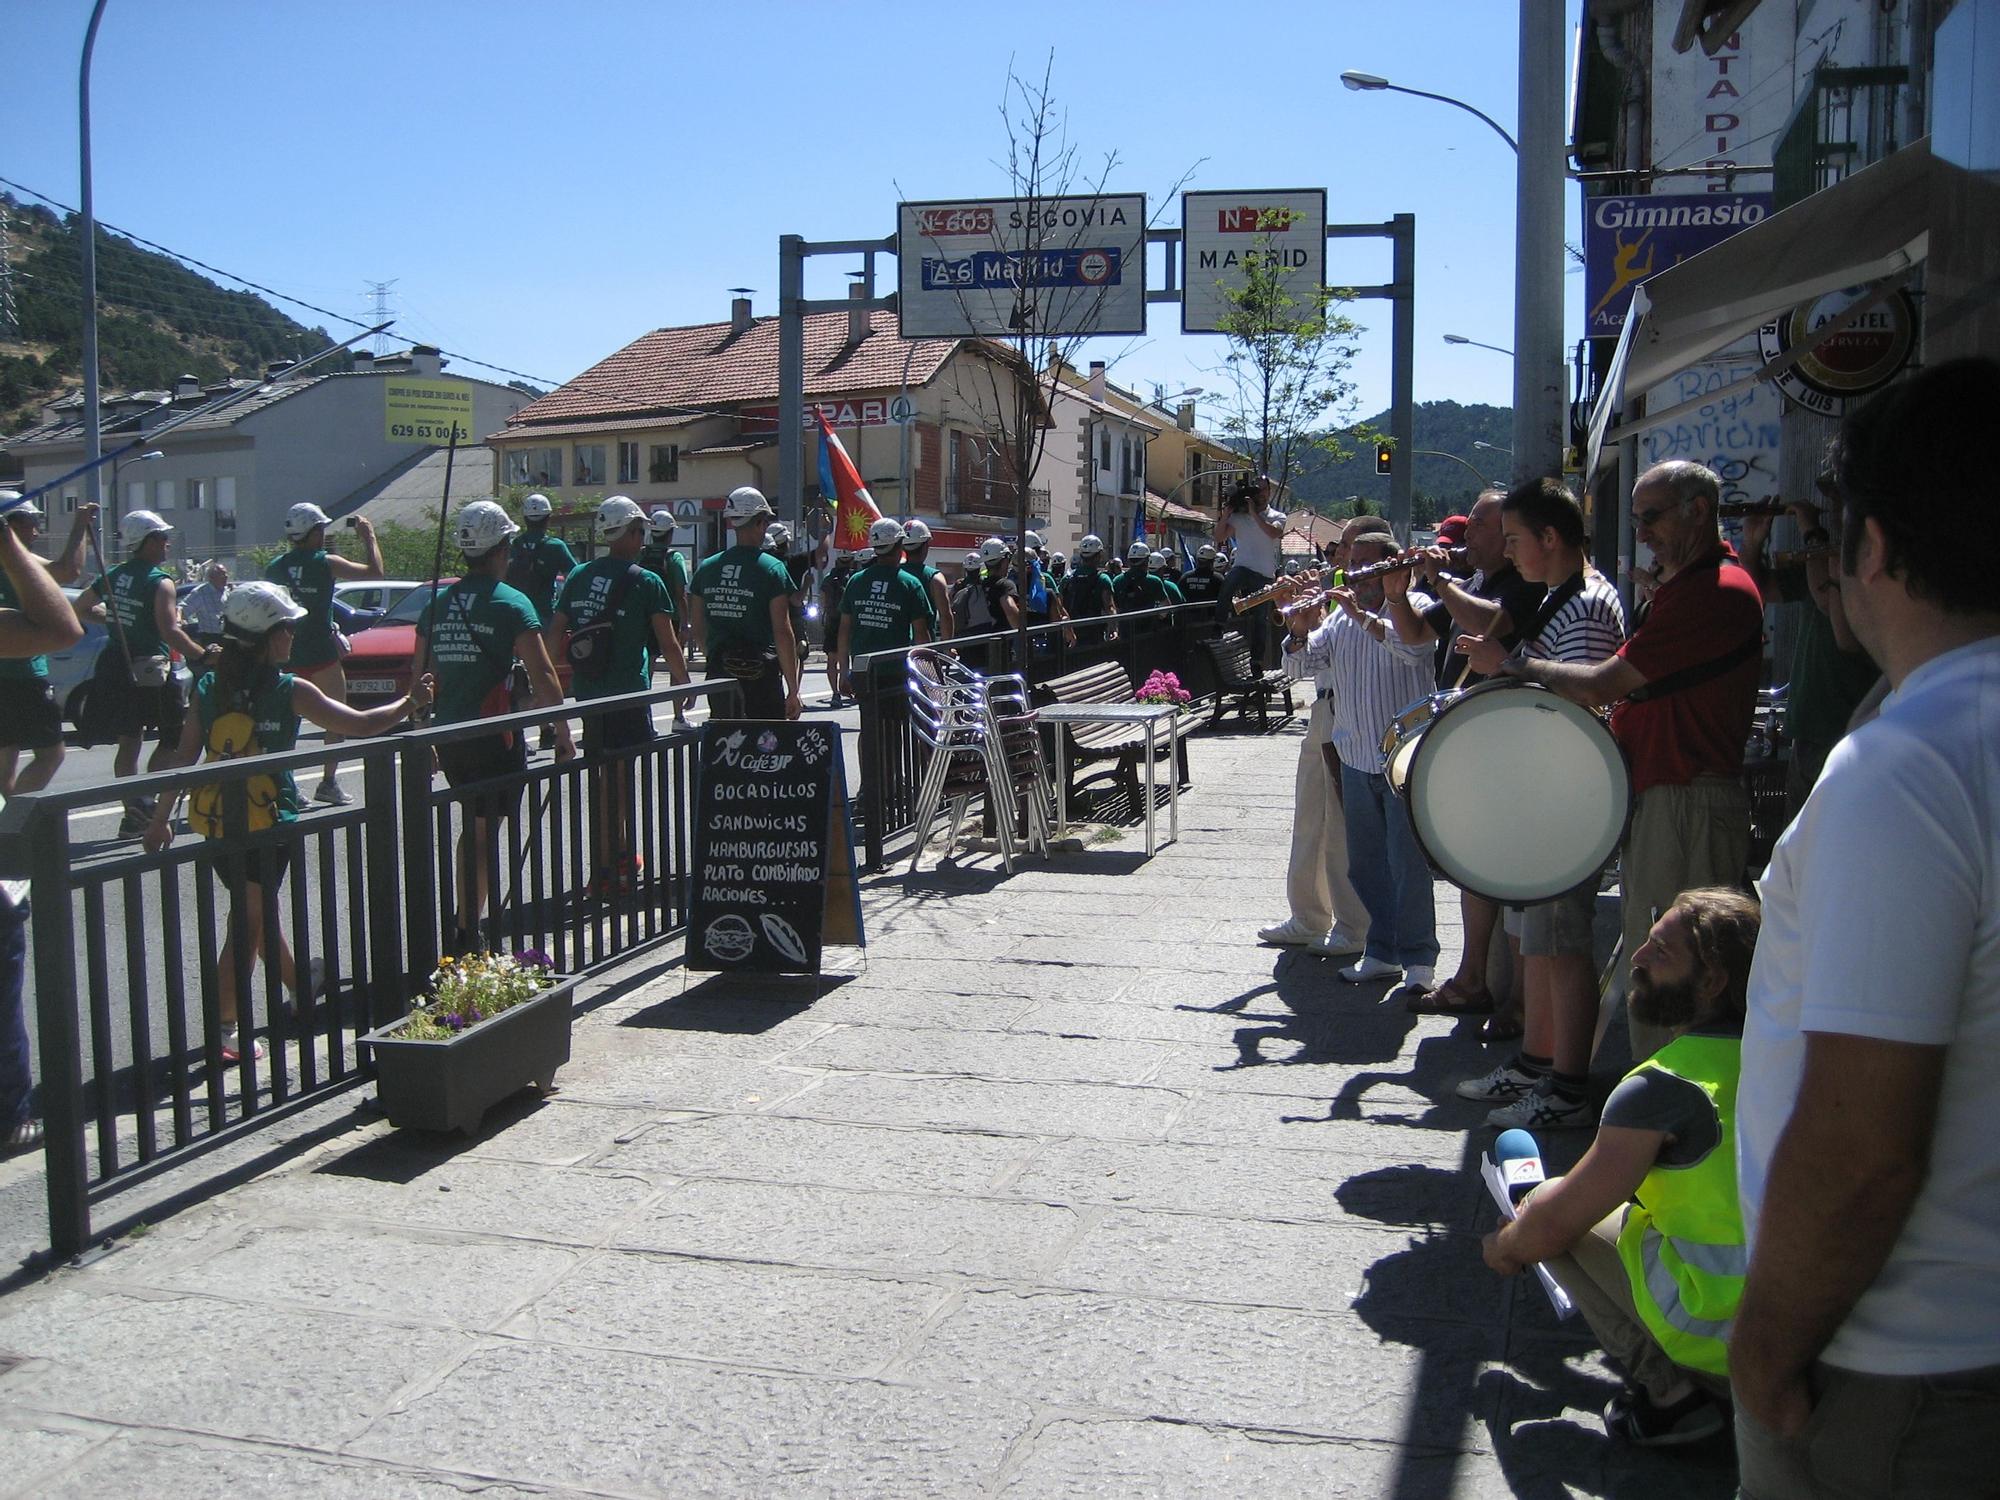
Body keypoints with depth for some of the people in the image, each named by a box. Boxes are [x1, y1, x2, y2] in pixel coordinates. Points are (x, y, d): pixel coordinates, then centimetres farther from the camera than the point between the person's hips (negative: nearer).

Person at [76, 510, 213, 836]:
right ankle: (145, 800, -7)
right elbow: (171, 632, -24)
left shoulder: (112, 577, 8)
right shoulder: (160, 582, -14)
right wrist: (203, 656, -21)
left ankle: (134, 814, 16)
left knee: (128, 742, 13)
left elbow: (79, 609, 20)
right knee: (172, 736, 5)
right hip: (150, 669, -7)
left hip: (115, 667, 7)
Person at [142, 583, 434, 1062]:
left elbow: (183, 757, 3)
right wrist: (411, 702, 8)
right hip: (267, 821, -6)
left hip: (214, 820, 6)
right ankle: (226, 1028, 4)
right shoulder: (290, 691, -10)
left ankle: (300, 986, 43)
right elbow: (362, 725, -7)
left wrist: (161, 819, 10)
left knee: (255, 910, 22)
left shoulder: (209, 687, 2)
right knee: (248, 924, 2)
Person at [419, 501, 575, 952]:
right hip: (495, 737, -6)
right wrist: (563, 732, -7)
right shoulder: (511, 602, -9)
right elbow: (542, 674, -14)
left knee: (473, 824, 21)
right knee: (484, 833, 0)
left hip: (449, 736, 6)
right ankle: (466, 934, 0)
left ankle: (464, 918, 25)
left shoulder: (438, 603, 8)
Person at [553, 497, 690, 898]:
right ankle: (607, 870, -1)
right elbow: (668, 644, -7)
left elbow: (556, 636, 8)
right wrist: (685, 684, 7)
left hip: (587, 694, 6)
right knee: (617, 778, -2)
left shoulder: (578, 577, 8)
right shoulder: (646, 582, -7)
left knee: (607, 774, 18)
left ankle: (619, 852, 32)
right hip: (627, 695, -6)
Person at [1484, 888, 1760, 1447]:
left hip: (1720, 1338, -7)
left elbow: (1552, 1227, -15)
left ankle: (1669, 1389, -2)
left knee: (1547, 1208, 3)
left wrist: (1506, 1247, 9)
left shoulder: (1664, 1088, -21)